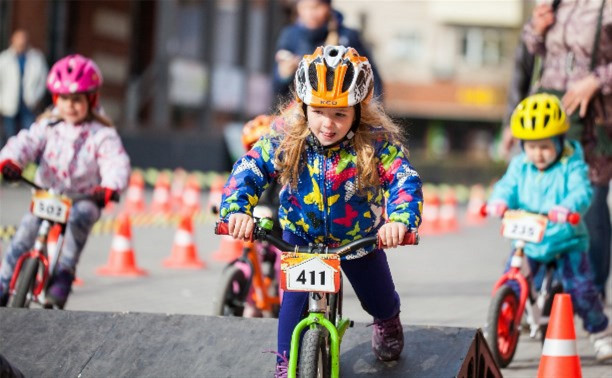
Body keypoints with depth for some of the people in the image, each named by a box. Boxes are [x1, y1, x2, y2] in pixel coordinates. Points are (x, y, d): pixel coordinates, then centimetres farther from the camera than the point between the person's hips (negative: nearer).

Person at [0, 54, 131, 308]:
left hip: (84, 199, -2)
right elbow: (25, 143, -10)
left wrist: (108, 188, -39)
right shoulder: (47, 126, 5)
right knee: (26, 230, -21)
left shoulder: (102, 135, -4)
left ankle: (64, 273, -32)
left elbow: (117, 164, -17)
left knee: (80, 216, -36)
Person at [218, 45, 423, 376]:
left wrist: (400, 219, -55)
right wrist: (237, 209, -42)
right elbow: (249, 170, -23)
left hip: (360, 238, 0)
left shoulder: (377, 144, -28)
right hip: (302, 238, 0)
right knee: (295, 297, -12)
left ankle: (387, 321, 56)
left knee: (379, 300, 17)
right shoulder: (285, 140, -24)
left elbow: (405, 180, -34)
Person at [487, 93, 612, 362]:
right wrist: (499, 201, -30)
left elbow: (581, 192, -23)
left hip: (566, 241, -3)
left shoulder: (571, 166, -8)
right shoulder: (520, 166, 6)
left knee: (580, 288, -11)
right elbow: (508, 186, -5)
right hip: (528, 241, 3)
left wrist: (566, 207, -45)